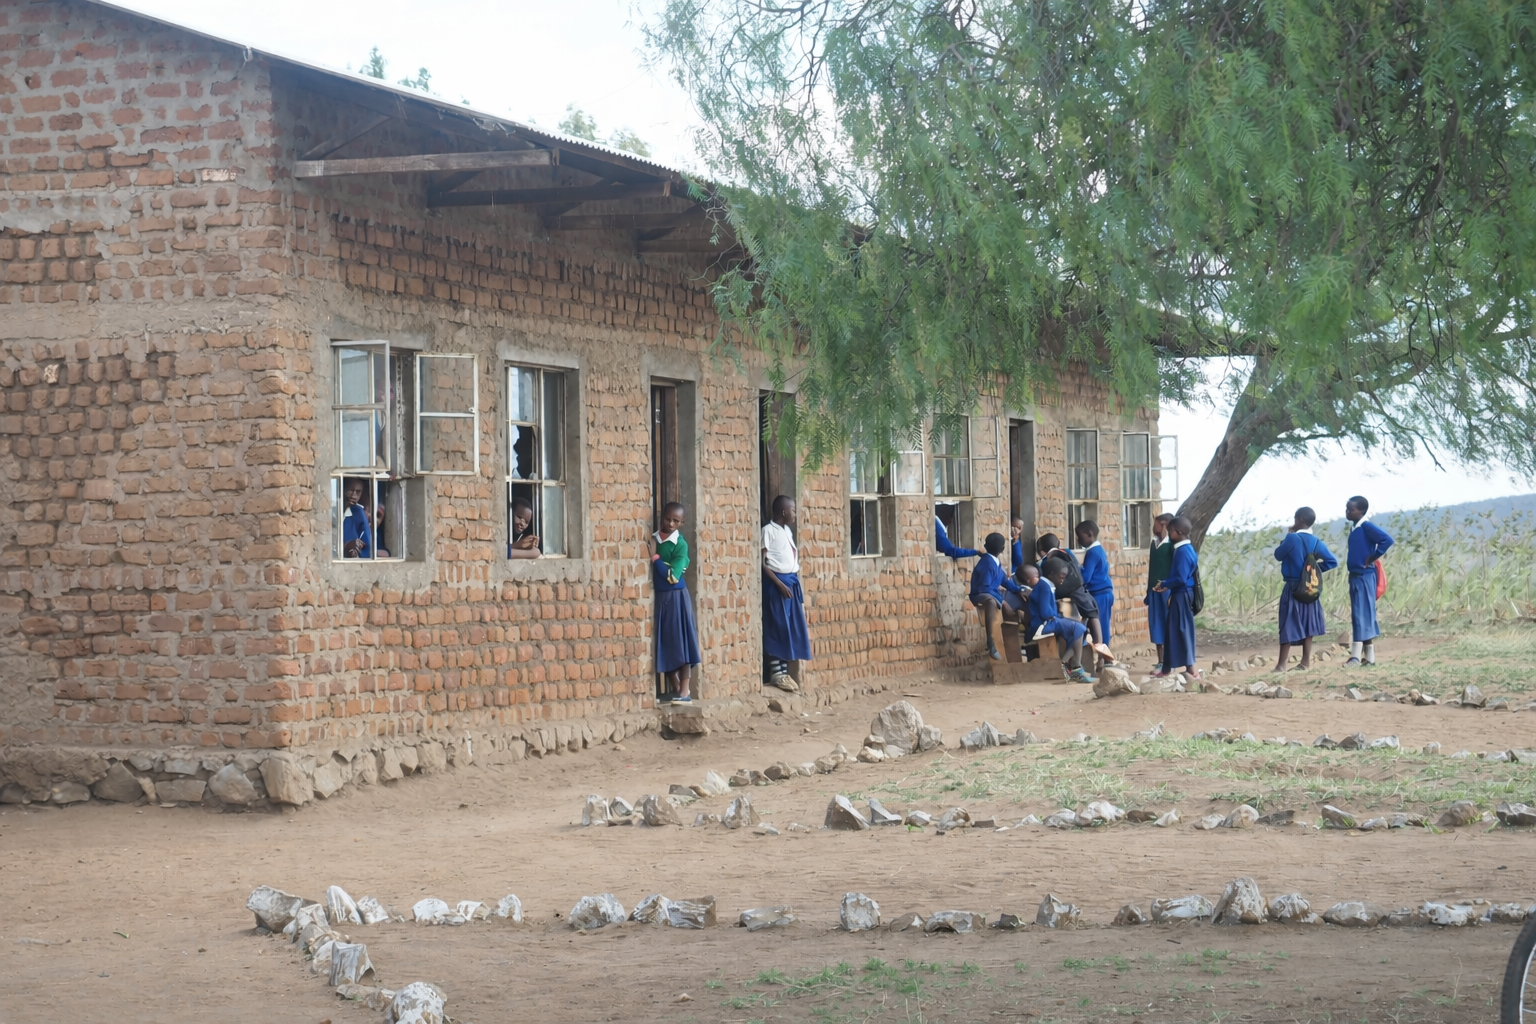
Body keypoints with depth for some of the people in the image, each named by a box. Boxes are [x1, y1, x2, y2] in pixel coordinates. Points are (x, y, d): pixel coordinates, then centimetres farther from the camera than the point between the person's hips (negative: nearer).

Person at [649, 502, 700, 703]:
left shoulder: (680, 545, -10)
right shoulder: (652, 539, 6)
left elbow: (672, 576, -18)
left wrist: (655, 557, -13)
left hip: (675, 597, -6)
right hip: (658, 596, 6)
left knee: (681, 641, -4)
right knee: (664, 643, 8)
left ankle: (685, 691, -2)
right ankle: (674, 688, 17)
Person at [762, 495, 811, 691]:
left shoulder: (787, 531, 16)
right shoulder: (768, 530, -9)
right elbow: (763, 562, -13)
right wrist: (780, 584, -18)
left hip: (792, 581, 8)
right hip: (776, 583, -8)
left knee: (790, 627, 6)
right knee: (777, 627, -6)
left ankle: (784, 671, 10)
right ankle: (776, 673, -4)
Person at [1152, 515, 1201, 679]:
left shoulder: (1182, 551, -18)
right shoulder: (1186, 549, 12)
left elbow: (1181, 579, -23)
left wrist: (1164, 584, -9)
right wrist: (1167, 584, 7)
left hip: (1181, 596, -10)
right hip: (1181, 595, 10)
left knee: (1181, 631, -7)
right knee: (1173, 631, 13)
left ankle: (1191, 669, -7)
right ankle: (1167, 669, 19)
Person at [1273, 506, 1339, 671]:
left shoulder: (1292, 538, -16)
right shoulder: (1316, 543, 1)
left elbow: (1278, 555, -3)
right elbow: (1333, 562, 2)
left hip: (1292, 588, -5)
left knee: (1288, 625, -4)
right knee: (1306, 624, 12)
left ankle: (1281, 664, -5)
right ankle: (1306, 661, 14)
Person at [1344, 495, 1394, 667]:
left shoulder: (1366, 527, -13)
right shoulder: (1354, 528, 14)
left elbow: (1387, 540, -24)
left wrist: (1372, 558, -18)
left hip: (1364, 576, -9)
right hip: (1355, 576, 9)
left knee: (1362, 614, -10)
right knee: (1362, 615, 10)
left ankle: (1356, 656, -12)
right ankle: (1369, 657, 13)